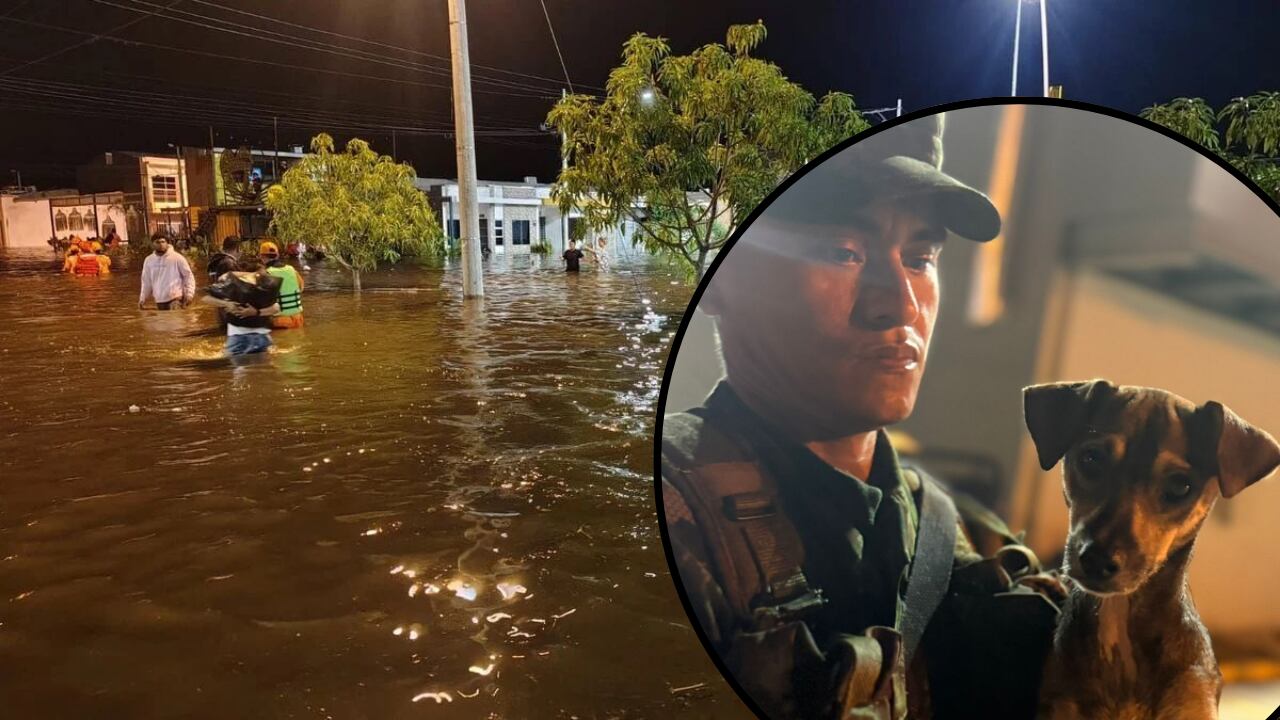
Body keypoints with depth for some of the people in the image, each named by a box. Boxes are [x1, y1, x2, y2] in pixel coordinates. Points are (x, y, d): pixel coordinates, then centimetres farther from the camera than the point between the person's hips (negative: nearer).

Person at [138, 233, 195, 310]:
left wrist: (189, 294, -10)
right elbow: (146, 282, 17)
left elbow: (188, 276, -2)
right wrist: (143, 298, 11)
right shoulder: (149, 260, 8)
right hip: (159, 301, 5)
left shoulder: (177, 257, -5)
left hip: (175, 298, -5)